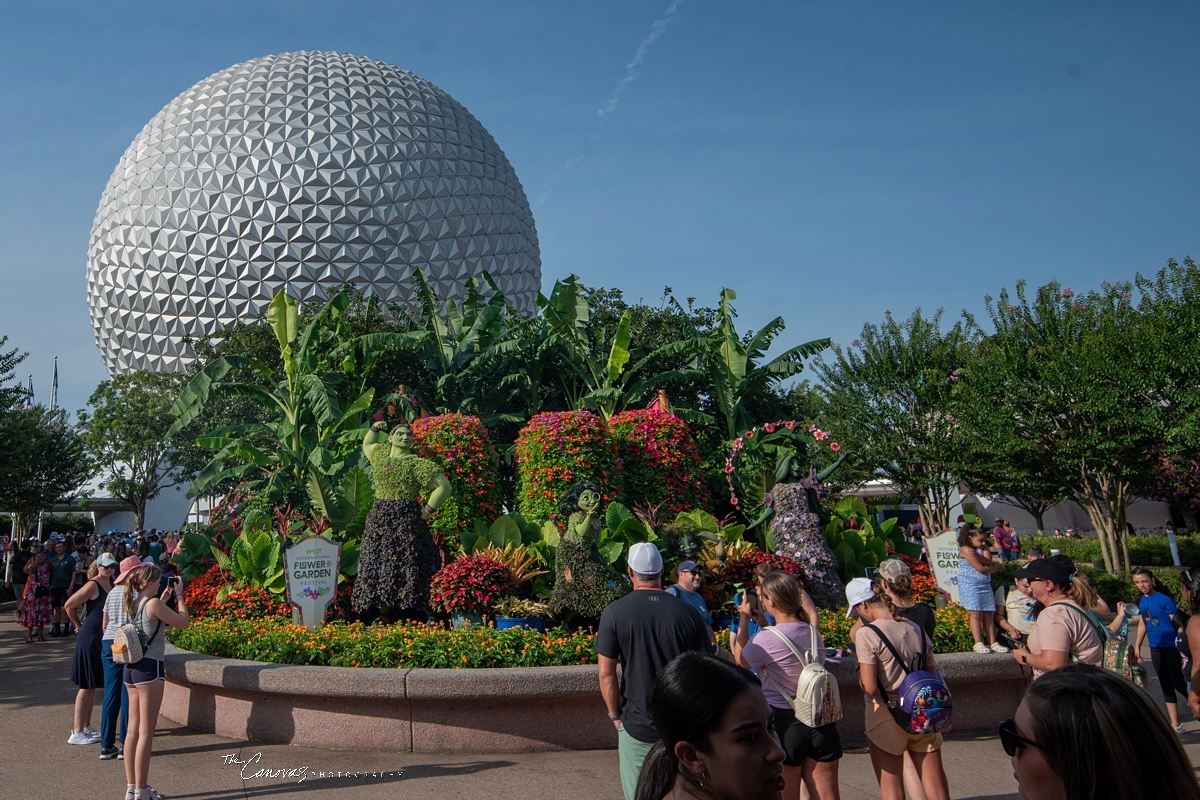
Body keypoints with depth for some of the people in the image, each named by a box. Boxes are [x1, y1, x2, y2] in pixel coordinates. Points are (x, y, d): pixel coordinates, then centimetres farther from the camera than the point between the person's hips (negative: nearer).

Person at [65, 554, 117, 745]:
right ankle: (77, 733, 3)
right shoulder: (93, 585, -13)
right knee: (86, 685, -3)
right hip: (90, 637, -8)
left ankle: (86, 727, 24)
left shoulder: (111, 583, 9)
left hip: (103, 637, 8)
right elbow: (69, 605, -13)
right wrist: (79, 625, 0)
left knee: (94, 684, 14)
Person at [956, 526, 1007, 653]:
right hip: (970, 585, -7)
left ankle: (993, 643, 6)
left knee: (989, 614, 4)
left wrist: (977, 555, -18)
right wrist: (995, 568, 2)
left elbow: (988, 562, -6)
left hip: (985, 585, 7)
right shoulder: (966, 550, -12)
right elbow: (981, 569, -15)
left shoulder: (982, 548, 12)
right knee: (976, 613, -11)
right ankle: (978, 643, -8)